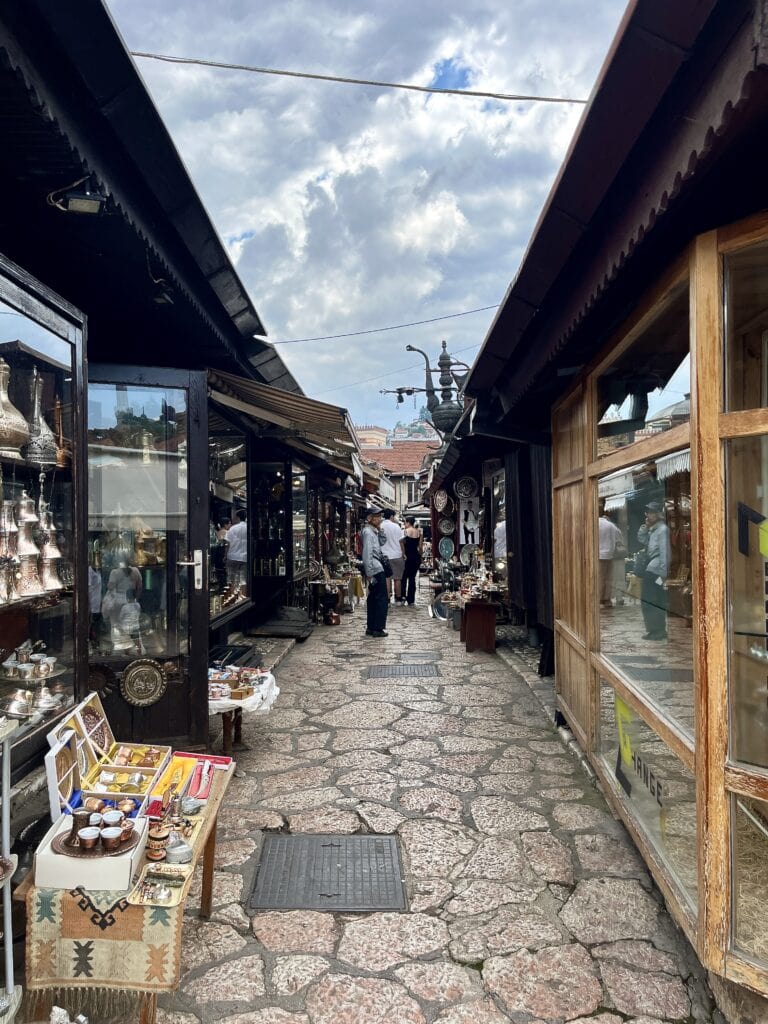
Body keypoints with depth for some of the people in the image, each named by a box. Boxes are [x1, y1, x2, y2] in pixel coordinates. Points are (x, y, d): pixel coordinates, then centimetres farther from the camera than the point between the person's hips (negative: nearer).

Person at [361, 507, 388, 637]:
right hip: (376, 570, -10)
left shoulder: (373, 531, 16)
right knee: (382, 599, -4)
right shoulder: (368, 532, -14)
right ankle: (378, 629, 0)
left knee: (373, 599, 13)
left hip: (376, 569, 10)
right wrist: (370, 574, -21)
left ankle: (371, 628, 19)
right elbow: (367, 554, -20)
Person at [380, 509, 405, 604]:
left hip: (384, 556, 1)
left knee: (387, 578, 3)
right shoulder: (395, 526, -5)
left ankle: (387, 599, 0)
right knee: (397, 578, 7)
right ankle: (398, 599, 14)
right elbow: (401, 541, -2)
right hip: (397, 556, -1)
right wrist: (403, 553, 10)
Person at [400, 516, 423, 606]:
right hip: (416, 557, 4)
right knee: (412, 578, 8)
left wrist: (403, 554, -4)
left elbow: (401, 543, -15)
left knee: (404, 577, 8)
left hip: (407, 556, -4)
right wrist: (419, 556, 14)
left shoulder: (405, 531, -8)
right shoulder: (419, 532, 4)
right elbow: (420, 546, 4)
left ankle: (403, 596, 4)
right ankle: (411, 600, 9)